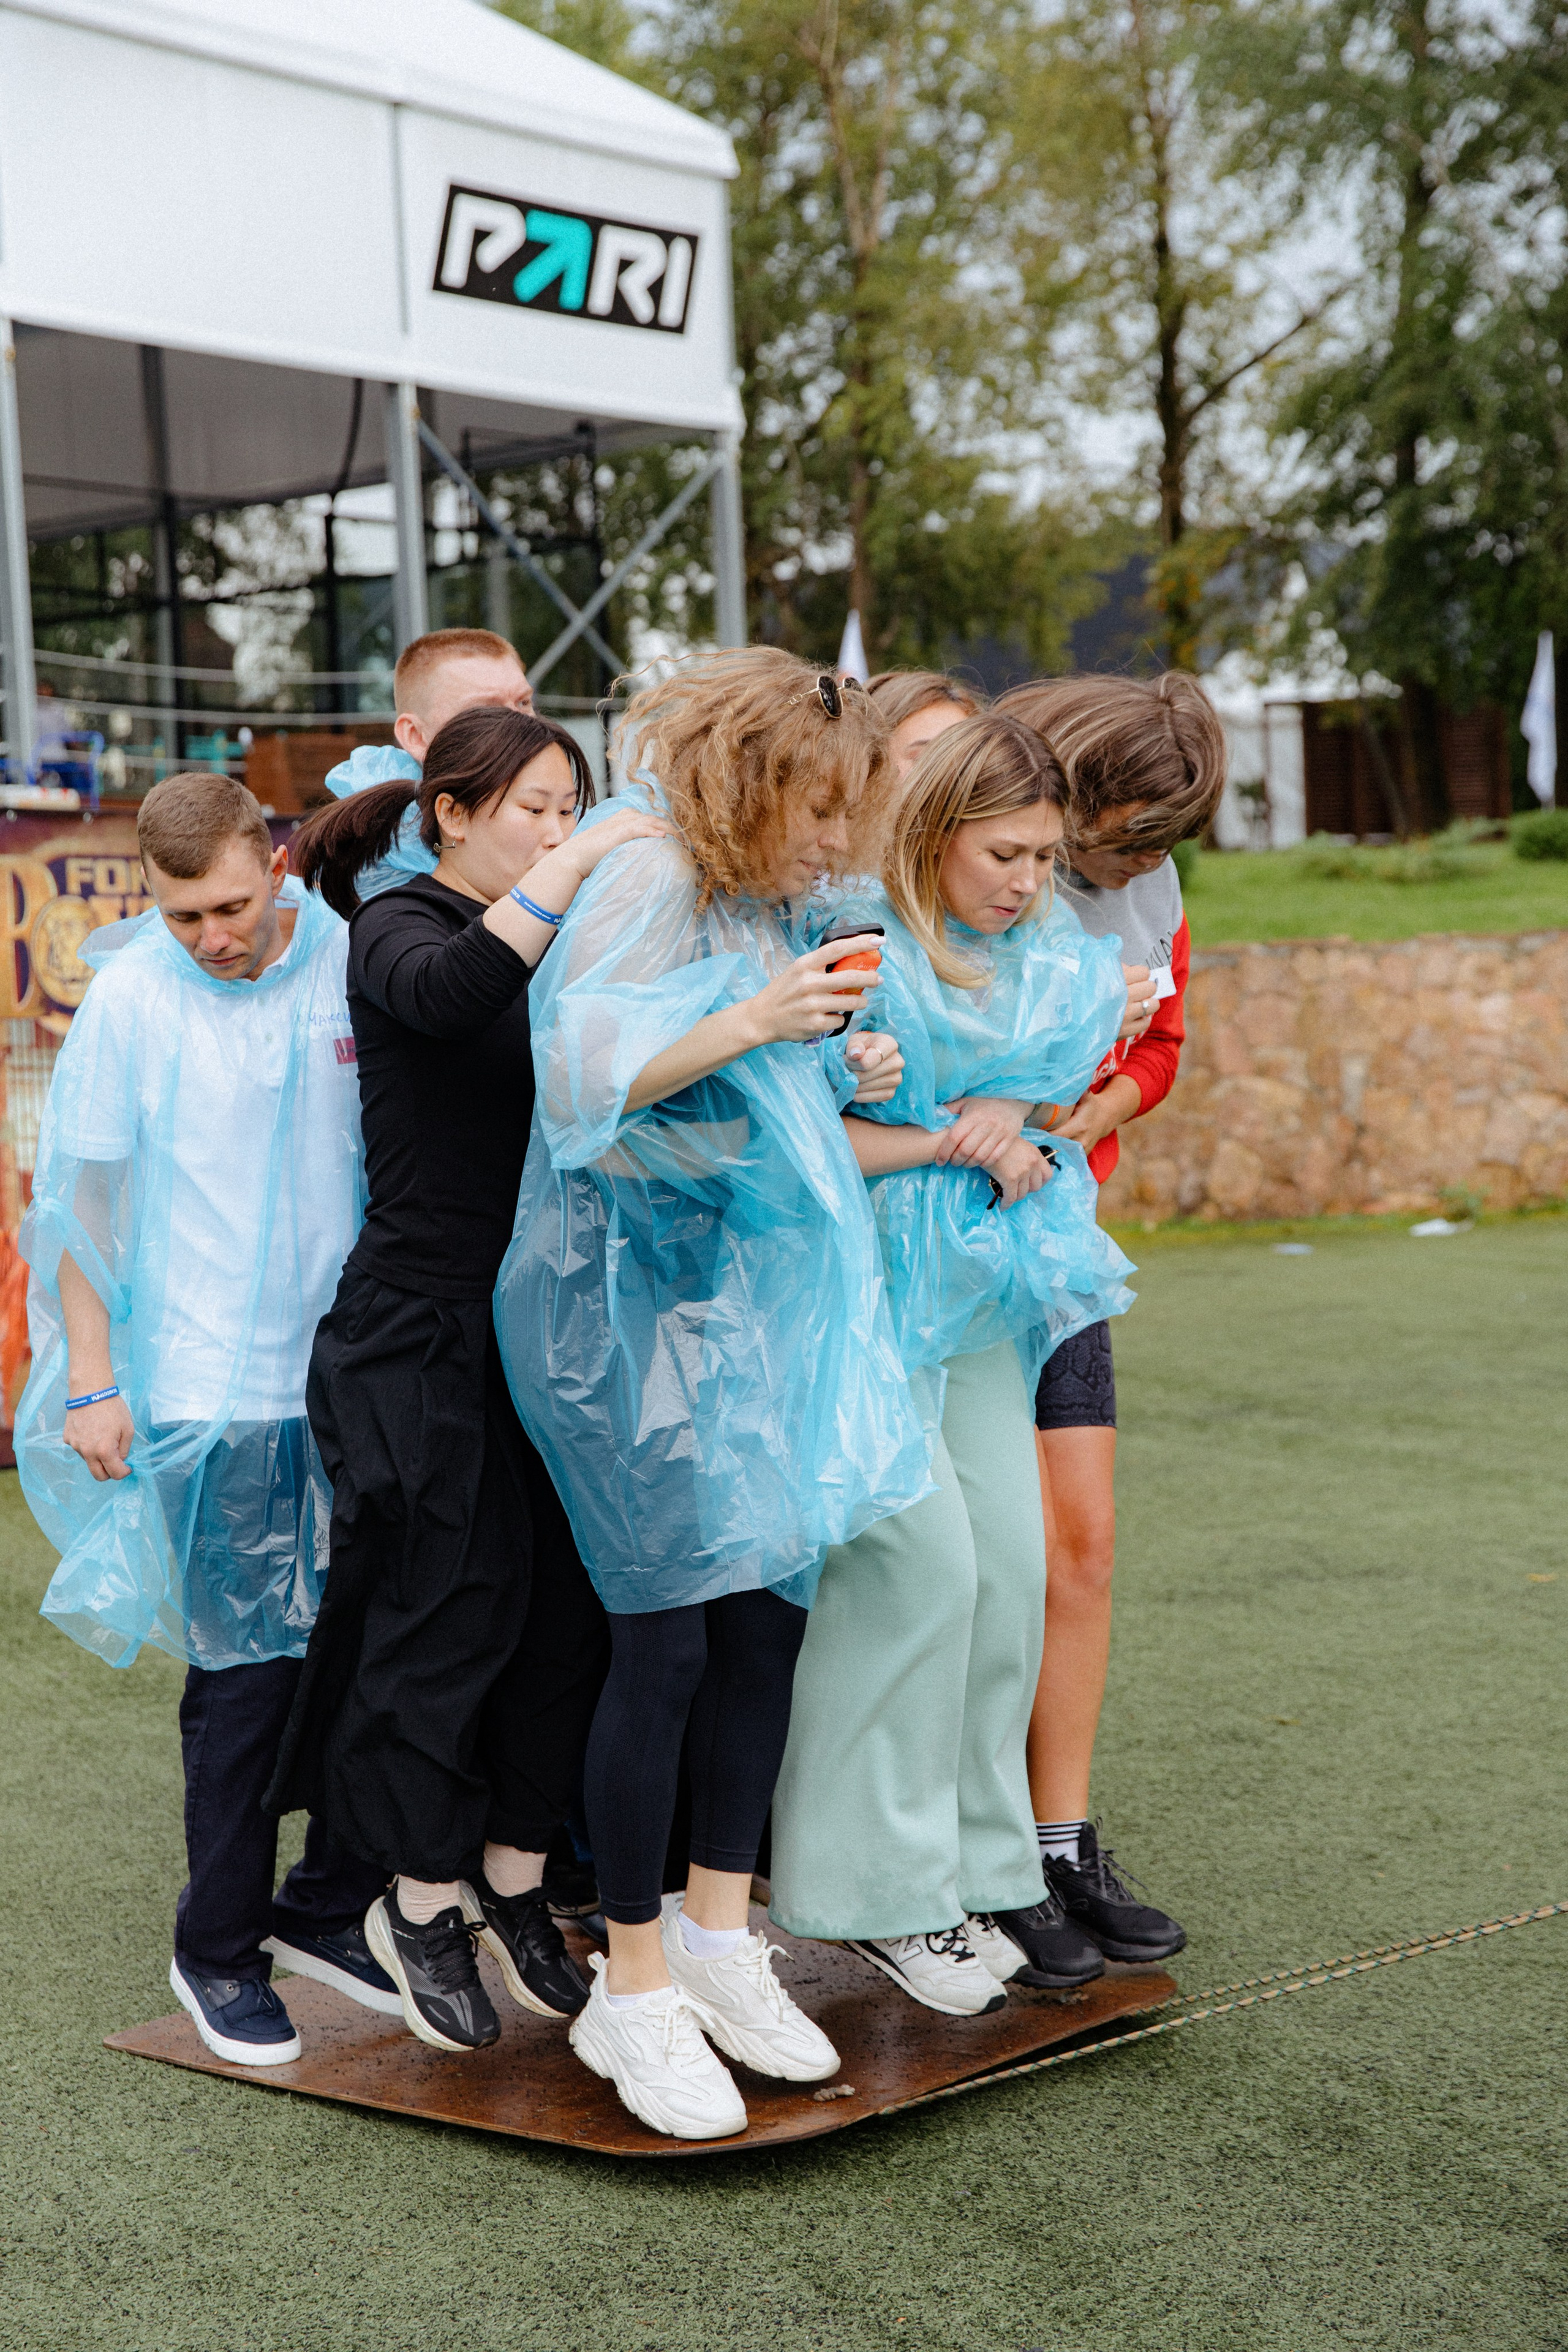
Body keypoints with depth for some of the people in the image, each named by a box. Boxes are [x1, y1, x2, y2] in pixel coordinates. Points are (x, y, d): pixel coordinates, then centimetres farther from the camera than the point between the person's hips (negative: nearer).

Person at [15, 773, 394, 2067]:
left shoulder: (355, 965, 1)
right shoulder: (131, 997, -4)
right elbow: (87, 1194, 2)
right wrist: (90, 1380, -2)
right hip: (210, 1389, -3)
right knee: (246, 1669, -1)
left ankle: (328, 1910, 26)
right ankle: (220, 1951, 15)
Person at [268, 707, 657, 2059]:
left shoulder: (557, 948, 15)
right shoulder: (395, 932, -6)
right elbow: (456, 990, -30)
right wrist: (577, 863, -25)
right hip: (424, 1327, -6)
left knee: (566, 1604, 7)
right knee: (448, 1606, -1)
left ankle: (514, 1880, 21)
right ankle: (423, 1900, 16)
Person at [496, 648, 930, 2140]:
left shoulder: (773, 908, 13)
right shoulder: (648, 889, -13)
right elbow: (579, 1082, -23)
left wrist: (841, 1077, 6)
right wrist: (752, 1022, -31)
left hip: (748, 1294, 8)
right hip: (630, 1300, -8)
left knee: (769, 1612, 7)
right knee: (666, 1637, -6)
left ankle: (714, 1929, 22)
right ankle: (632, 1991, 6)